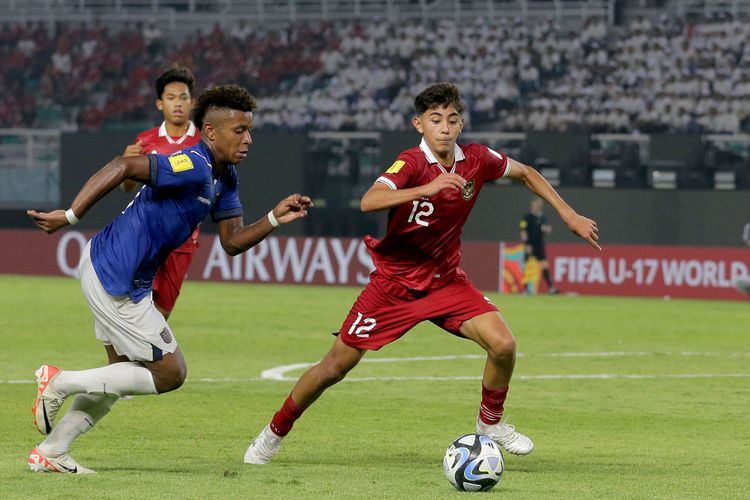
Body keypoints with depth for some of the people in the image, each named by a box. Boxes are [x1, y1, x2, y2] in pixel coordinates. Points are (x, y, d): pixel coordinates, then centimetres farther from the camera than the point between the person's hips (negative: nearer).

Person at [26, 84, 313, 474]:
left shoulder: (224, 178, 9)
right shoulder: (193, 166, -22)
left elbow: (232, 241, 11)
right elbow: (123, 167, -29)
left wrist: (276, 218, -4)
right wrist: (70, 216, -32)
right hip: (115, 278, -11)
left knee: (122, 374, 21)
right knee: (170, 373, -2)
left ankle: (50, 453, 25)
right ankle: (61, 382, 2)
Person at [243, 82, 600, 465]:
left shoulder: (476, 160, -8)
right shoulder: (412, 163, -22)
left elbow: (526, 174, 14)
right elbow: (369, 202, -41)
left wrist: (569, 215, 9)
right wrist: (426, 188, -53)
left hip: (446, 281, 4)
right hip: (394, 281, -4)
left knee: (503, 345, -16)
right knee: (337, 364, -1)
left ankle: (491, 423, 10)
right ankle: (275, 432, 20)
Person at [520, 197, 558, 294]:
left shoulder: (542, 217, 13)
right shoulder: (527, 217, -6)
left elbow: (546, 230, 21)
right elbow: (523, 232, -10)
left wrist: (547, 229, -3)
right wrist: (526, 245, -16)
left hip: (540, 245, 5)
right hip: (530, 246, -5)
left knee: (545, 266, -1)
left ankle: (551, 288, -4)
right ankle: (526, 289, 5)